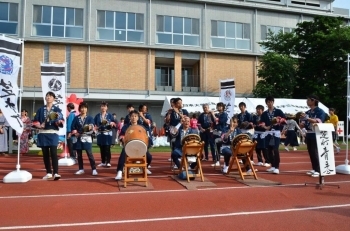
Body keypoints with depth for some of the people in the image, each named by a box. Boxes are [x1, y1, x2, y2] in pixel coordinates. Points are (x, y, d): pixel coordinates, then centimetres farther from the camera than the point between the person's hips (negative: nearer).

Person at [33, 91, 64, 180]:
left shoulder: (57, 109, 5)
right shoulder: (40, 109, 13)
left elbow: (61, 122, -3)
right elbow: (35, 121, 11)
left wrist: (59, 121, -25)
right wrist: (39, 125, -9)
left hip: (53, 133, -3)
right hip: (43, 134, 3)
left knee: (53, 153, -13)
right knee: (45, 154, 6)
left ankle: (55, 173, -15)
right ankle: (49, 173, 15)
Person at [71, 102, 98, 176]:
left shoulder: (90, 118, 5)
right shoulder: (76, 118, 8)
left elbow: (92, 129, -4)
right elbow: (72, 128, 6)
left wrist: (90, 128, -26)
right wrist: (74, 132, -12)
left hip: (86, 138, -2)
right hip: (78, 139, 2)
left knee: (90, 154, -6)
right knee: (79, 154, 8)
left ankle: (94, 169, -4)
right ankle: (81, 169, 19)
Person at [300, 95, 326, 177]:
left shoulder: (320, 111, -6)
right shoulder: (307, 112, 11)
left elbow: (319, 122, -21)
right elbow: (303, 124, 13)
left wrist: (307, 118, -29)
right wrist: (302, 120, -9)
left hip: (316, 135, -7)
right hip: (309, 135, 7)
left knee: (315, 153, -7)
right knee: (311, 153, 9)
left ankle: (318, 170, -1)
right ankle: (314, 169, 19)